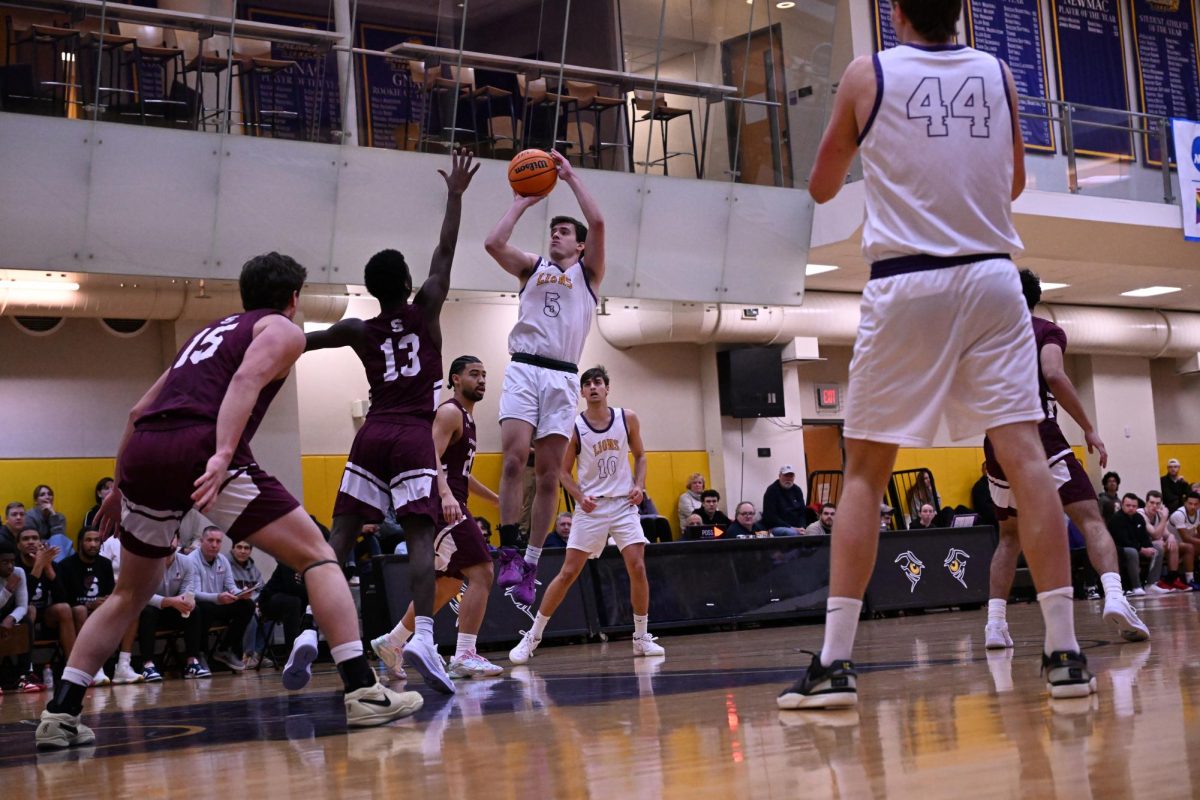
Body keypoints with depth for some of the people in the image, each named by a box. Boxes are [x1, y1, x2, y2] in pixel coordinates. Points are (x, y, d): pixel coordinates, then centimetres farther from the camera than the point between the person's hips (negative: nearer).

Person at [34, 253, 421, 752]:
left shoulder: (210, 331, 35)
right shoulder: (283, 330, 15)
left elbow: (138, 412, 34)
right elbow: (247, 379, -8)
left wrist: (121, 487, 40)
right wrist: (223, 454, -21)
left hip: (142, 450, 7)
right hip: (198, 447, -6)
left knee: (131, 594, 23)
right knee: (316, 556, 1)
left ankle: (60, 713, 15)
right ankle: (362, 692, -9)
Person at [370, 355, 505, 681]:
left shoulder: (466, 418, 22)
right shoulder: (450, 412, -9)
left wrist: (497, 499, 31)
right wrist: (446, 495, -38)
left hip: (450, 506, 11)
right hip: (443, 507, -11)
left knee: (448, 585, 16)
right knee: (481, 572, -17)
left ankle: (391, 642, 25)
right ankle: (464, 657, -20)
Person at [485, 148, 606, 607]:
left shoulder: (588, 272, 14)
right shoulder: (532, 268, 18)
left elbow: (597, 222, -2)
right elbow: (494, 243, 1)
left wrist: (571, 176, 4)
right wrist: (522, 202, 10)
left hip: (563, 377, 0)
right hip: (524, 368, 0)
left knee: (548, 474, 0)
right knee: (514, 457, -18)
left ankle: (531, 564, 4)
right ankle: (508, 552, -13)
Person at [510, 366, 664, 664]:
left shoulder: (627, 418, 0)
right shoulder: (575, 427, -6)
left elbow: (639, 456, 13)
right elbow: (565, 472, 1)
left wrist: (639, 485, -4)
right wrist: (580, 497, -16)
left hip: (624, 504, 2)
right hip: (592, 506, -2)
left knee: (637, 568, -8)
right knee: (568, 573, -4)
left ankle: (642, 638, 6)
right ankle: (532, 637, 4)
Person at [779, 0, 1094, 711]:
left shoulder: (868, 75, 2)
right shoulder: (997, 74, 10)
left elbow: (822, 187, 14)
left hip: (906, 282, -2)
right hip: (992, 276, 2)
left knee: (865, 472, 3)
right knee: (1025, 454, -1)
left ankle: (834, 661, -2)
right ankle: (1065, 652, -4)